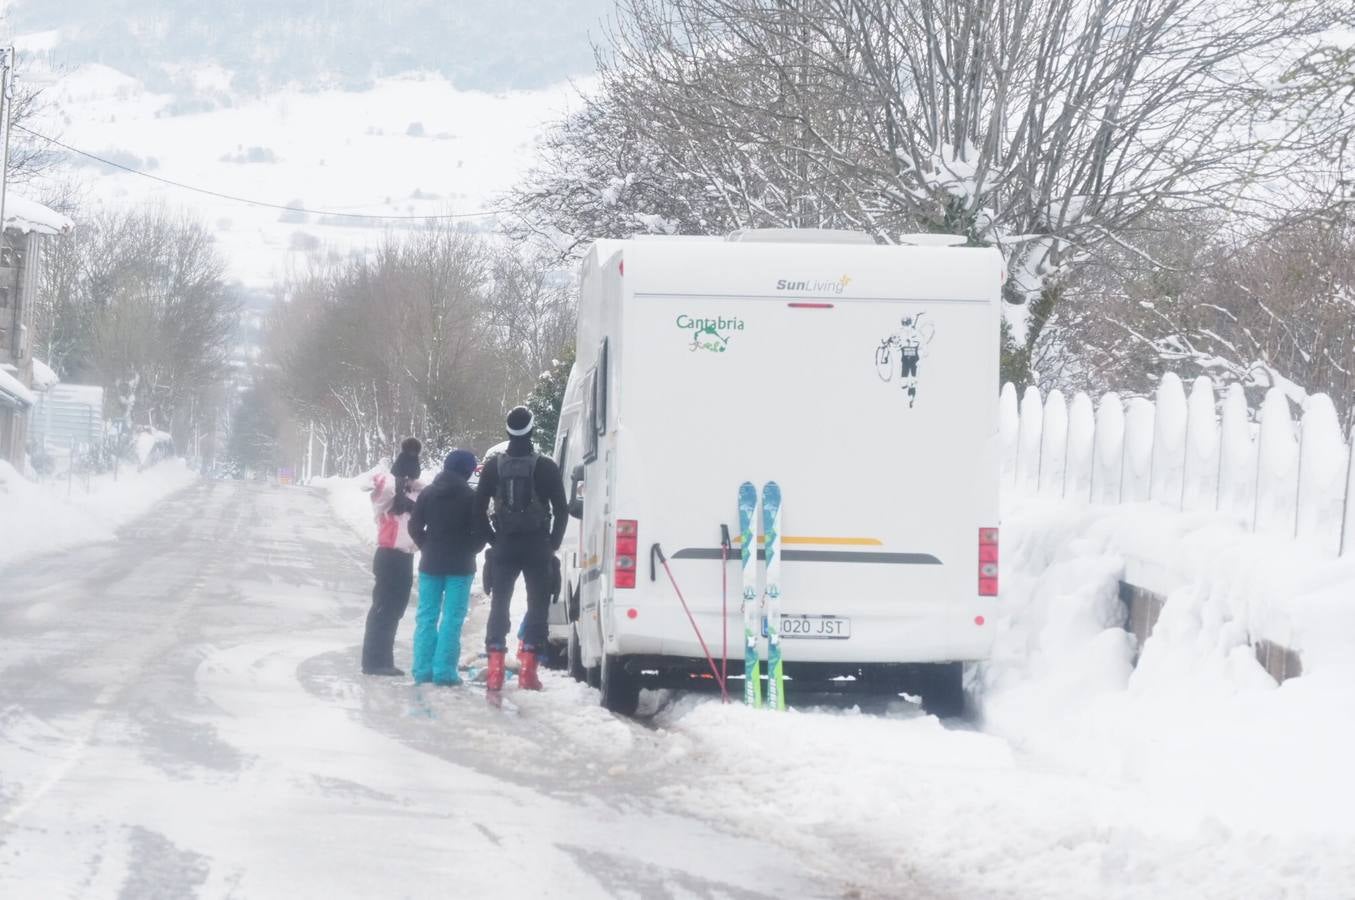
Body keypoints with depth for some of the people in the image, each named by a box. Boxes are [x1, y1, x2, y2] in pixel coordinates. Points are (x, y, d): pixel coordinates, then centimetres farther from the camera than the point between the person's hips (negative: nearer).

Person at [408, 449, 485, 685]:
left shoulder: (428, 493, 3)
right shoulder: (470, 497, -8)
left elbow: (415, 527, 4)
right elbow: (480, 532, -9)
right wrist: (467, 551, 7)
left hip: (431, 562, 4)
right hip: (460, 566, -3)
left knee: (426, 616, 8)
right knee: (452, 618, -2)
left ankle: (423, 669, 5)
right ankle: (444, 670, -8)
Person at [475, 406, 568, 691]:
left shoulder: (493, 467, 2)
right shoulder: (546, 467, -5)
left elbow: (479, 510, 3)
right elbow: (562, 511, -4)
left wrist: (495, 540, 11)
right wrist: (552, 545, 6)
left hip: (505, 547, 2)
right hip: (537, 547, -2)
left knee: (499, 605, 8)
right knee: (537, 606, 5)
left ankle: (495, 670, 1)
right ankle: (528, 669, -3)